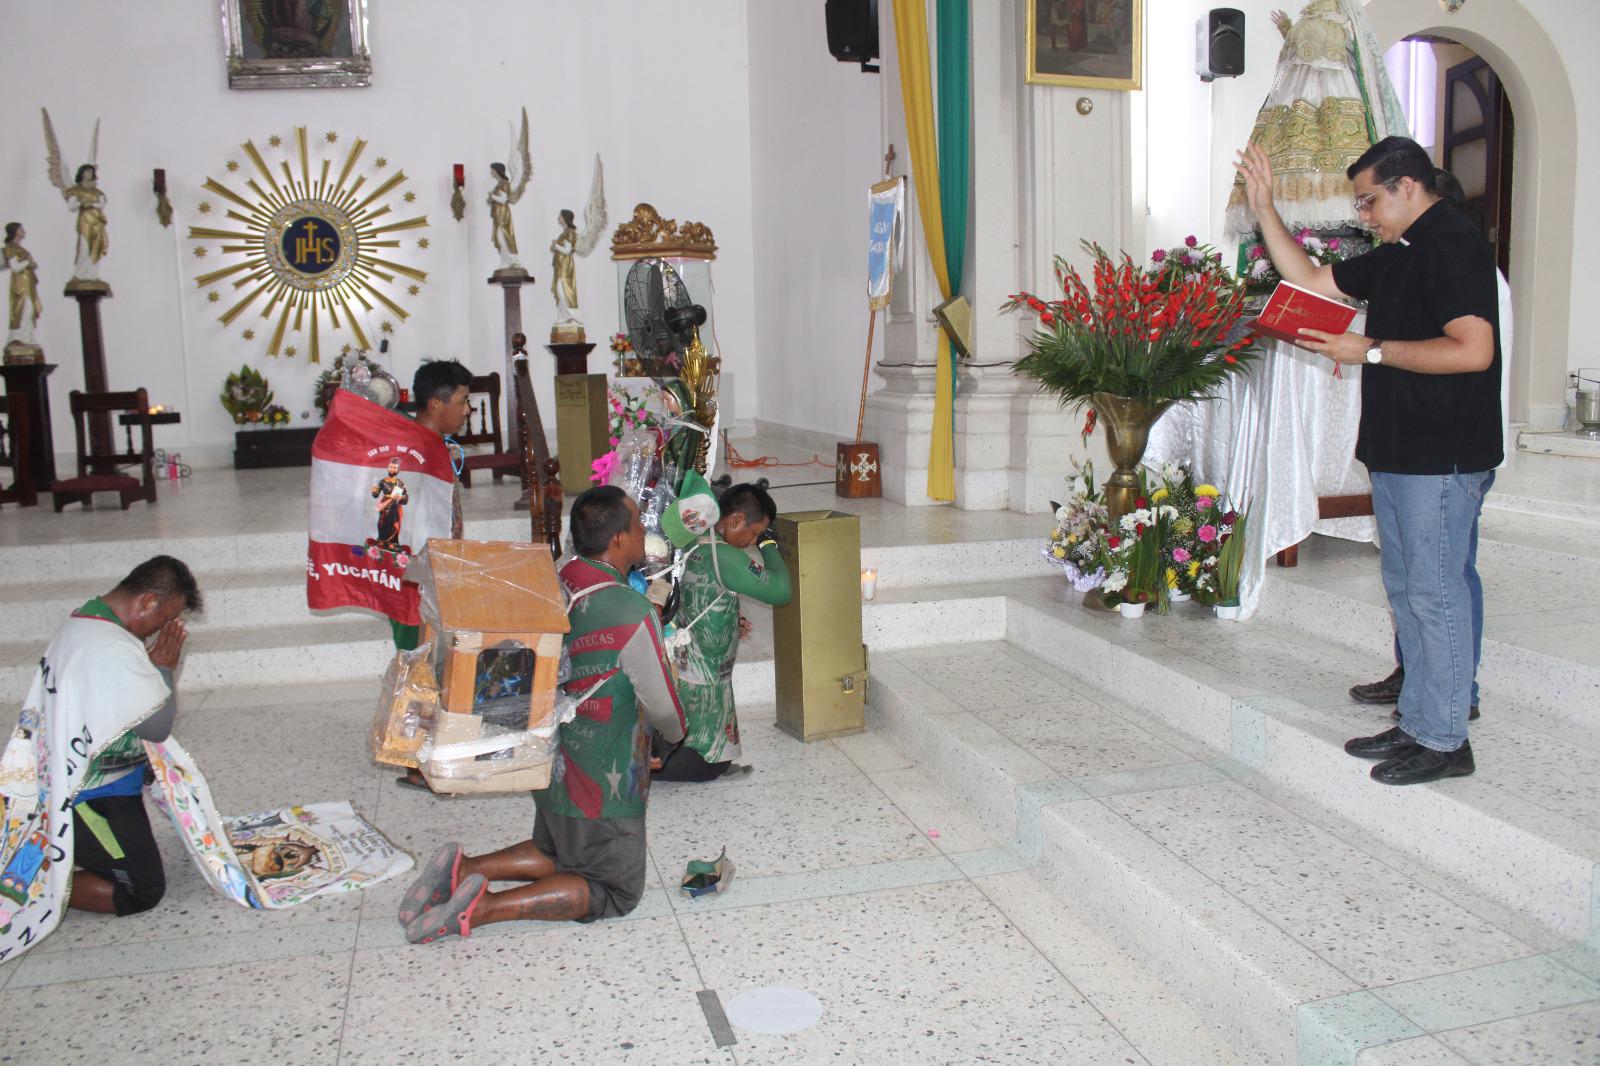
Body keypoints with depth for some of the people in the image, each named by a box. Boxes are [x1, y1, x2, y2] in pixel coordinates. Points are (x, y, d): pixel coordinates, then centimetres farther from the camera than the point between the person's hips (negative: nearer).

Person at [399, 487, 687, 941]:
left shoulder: (559, 585, -3)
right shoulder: (632, 613, -26)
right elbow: (664, 711, -15)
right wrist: (676, 730, 7)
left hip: (553, 763, 8)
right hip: (604, 784, -8)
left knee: (559, 853, 30)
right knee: (617, 890, 9)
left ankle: (464, 868, 10)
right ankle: (482, 908, -5)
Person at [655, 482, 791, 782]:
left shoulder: (692, 544, 4)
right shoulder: (722, 555, -23)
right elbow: (780, 591, -18)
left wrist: (729, 623, 12)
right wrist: (769, 544, -4)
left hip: (681, 672, 9)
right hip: (701, 684, -9)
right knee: (711, 765, 4)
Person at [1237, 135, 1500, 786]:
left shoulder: (1452, 245, -14)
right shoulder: (1395, 256, 17)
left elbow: (1474, 350, -24)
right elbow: (1309, 280, 23)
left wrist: (1371, 351, -17)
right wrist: (1264, 210, 17)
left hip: (1443, 457, -10)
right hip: (1397, 452, 10)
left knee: (1434, 592, -4)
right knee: (1406, 588, 14)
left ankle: (1444, 741, 6)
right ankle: (1417, 721, 24)